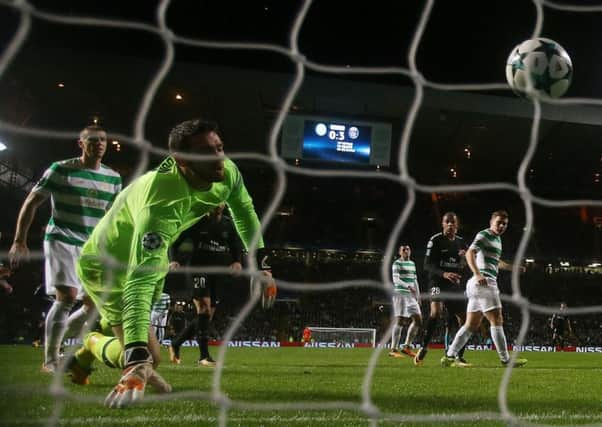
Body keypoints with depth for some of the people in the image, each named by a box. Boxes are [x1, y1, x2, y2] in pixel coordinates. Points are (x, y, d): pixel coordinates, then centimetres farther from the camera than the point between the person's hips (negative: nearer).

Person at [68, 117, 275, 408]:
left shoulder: (227, 172, -21)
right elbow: (140, 281, -52)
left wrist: (261, 265, 2)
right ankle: (94, 344, 16)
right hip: (105, 266, -7)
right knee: (148, 357, -15)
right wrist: (137, 362, -60)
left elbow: (244, 212, 3)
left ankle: (81, 359, 52)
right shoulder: (162, 204, -44)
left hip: (151, 256, 7)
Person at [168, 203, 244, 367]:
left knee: (208, 315, 7)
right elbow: (175, 240, 1)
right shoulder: (197, 221, -2)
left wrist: (238, 262, -5)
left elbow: (237, 246, 15)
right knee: (204, 307, -21)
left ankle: (175, 344, 24)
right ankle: (204, 356, -18)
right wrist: (174, 260, -14)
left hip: (217, 273, 6)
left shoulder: (228, 224, 9)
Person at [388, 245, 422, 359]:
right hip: (400, 294, -7)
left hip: (411, 295, 7)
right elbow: (395, 279, -14)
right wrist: (408, 286, -28)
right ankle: (393, 350, -4)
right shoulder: (397, 263, -3)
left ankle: (406, 346, 9)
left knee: (418, 319, 2)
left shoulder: (412, 263, 20)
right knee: (400, 321, -9)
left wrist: (418, 296, 19)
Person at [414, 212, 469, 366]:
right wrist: (444, 274, -30)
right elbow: (427, 265, -13)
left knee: (464, 318, 4)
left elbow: (463, 266, 18)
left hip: (455, 284, 6)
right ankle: (423, 348, -16)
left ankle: (460, 356, 17)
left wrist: (464, 256, -5)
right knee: (436, 311, -28)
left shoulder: (461, 242, 10)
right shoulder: (435, 240, -8)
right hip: (438, 282, -6)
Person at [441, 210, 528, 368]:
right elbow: (470, 253, -20)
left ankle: (449, 356, 5)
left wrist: (514, 267, 43)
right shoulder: (484, 235, -5)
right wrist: (478, 274, -32)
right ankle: (505, 360, -2)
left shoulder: (497, 239, 25)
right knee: (497, 321, -6)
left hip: (481, 284, 10)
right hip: (484, 282, -10)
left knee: (471, 325, 7)